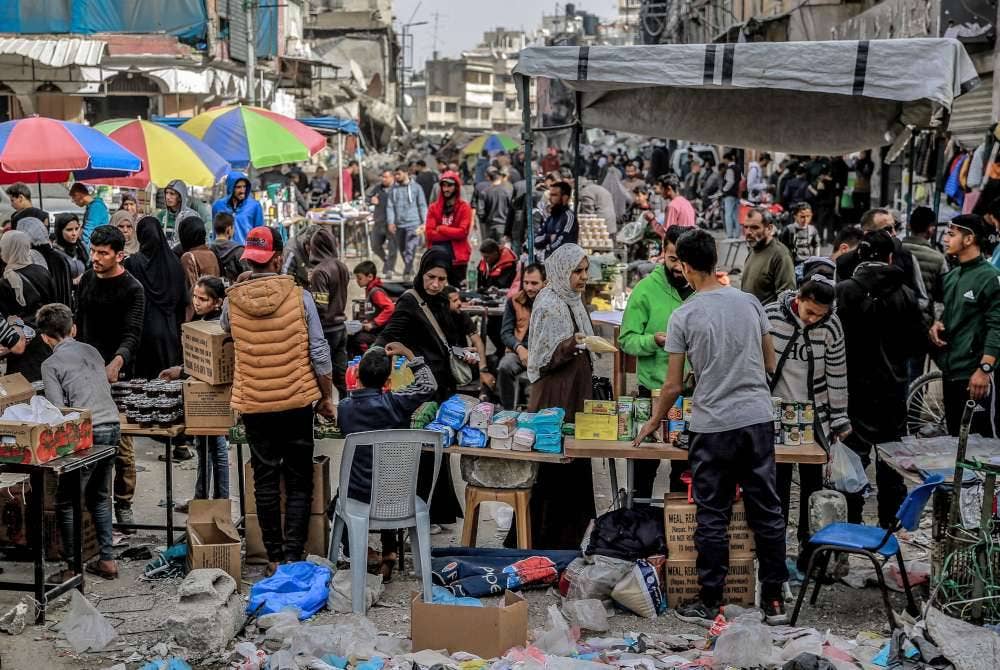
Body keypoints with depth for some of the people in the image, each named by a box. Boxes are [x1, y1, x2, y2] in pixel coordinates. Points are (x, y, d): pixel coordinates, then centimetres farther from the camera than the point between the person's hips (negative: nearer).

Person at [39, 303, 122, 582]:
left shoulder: (51, 364, -2)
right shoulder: (91, 351, 16)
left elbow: (58, 410, -9)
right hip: (113, 427, 7)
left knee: (67, 503, 4)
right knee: (100, 497, 20)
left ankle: (73, 568, 3)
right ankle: (107, 559, 20)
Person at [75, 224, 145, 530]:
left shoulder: (132, 290, -11)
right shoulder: (87, 279, 9)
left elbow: (132, 334, -21)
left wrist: (118, 361, -39)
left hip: (117, 375, -6)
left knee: (120, 443, -2)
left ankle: (123, 504, 7)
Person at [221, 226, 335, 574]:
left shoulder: (232, 301, -4)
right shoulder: (299, 296, -9)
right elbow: (319, 353, -6)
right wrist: (327, 398, 6)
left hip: (254, 405, 2)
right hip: (298, 402, -1)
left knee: (265, 482, 10)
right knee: (299, 483, 6)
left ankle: (274, 558, 13)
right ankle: (293, 556, 3)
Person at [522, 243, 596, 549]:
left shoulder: (573, 301, 13)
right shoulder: (548, 304, -12)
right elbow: (542, 356, -16)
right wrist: (571, 344, -27)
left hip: (577, 393, 9)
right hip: (555, 397, -9)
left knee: (575, 468, 9)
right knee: (554, 472, -6)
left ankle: (568, 541, 17)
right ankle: (546, 543, 2)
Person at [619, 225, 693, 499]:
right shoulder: (646, 289, -7)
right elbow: (627, 339, -8)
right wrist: (654, 341, -26)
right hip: (654, 388, -3)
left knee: (686, 463, 13)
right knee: (646, 463, 8)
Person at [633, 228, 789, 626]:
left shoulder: (684, 316, -7)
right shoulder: (750, 303, 4)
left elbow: (673, 386, -4)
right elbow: (770, 364, 12)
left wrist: (653, 423, 12)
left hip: (713, 426, -4)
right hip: (759, 418, 4)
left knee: (712, 517, 4)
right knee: (767, 511, 9)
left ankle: (709, 603, 11)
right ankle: (774, 600, 13)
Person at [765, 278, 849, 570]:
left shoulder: (831, 326, -9)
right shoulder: (770, 316, -13)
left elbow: (837, 375, -1)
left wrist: (839, 419, 2)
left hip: (814, 416, 1)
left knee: (812, 482, 7)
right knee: (778, 482, 3)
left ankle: (808, 545, 18)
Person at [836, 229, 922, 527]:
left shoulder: (844, 291, -13)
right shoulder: (905, 295, -5)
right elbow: (918, 342, -1)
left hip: (856, 384, -2)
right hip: (893, 387, 2)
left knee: (855, 451, 5)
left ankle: (852, 518, 5)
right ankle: (890, 518, 21)